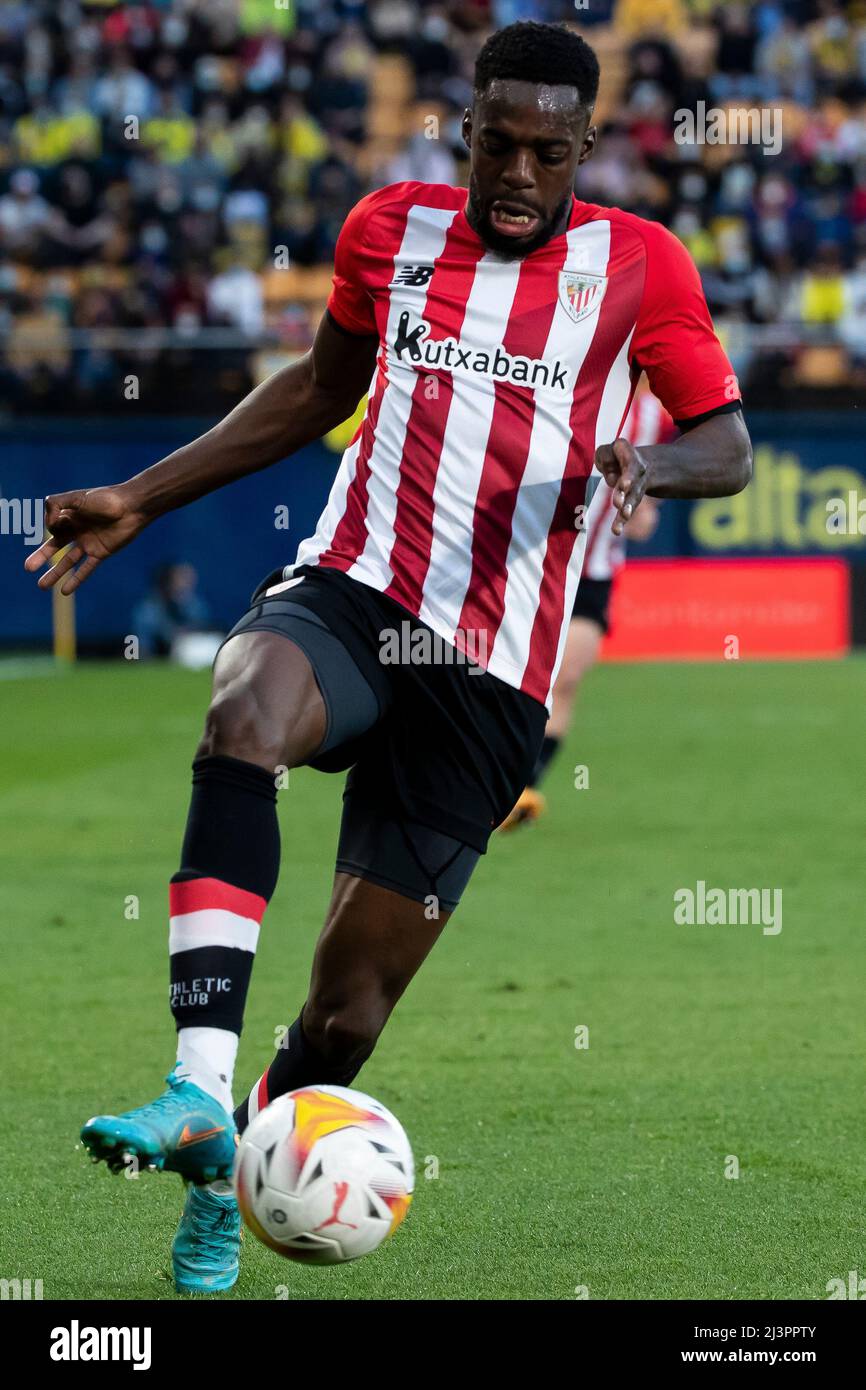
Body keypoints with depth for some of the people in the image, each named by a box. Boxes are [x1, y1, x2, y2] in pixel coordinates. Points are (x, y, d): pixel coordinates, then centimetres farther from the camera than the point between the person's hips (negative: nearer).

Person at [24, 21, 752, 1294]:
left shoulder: (638, 266, 2)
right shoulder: (391, 230, 9)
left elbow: (727, 446, 5)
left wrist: (648, 464, -20)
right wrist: (140, 500, 22)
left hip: (490, 673, -1)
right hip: (351, 596, 1)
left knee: (351, 996, -3)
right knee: (246, 715, -37)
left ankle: (231, 1187, 27)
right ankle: (201, 1090, -45)